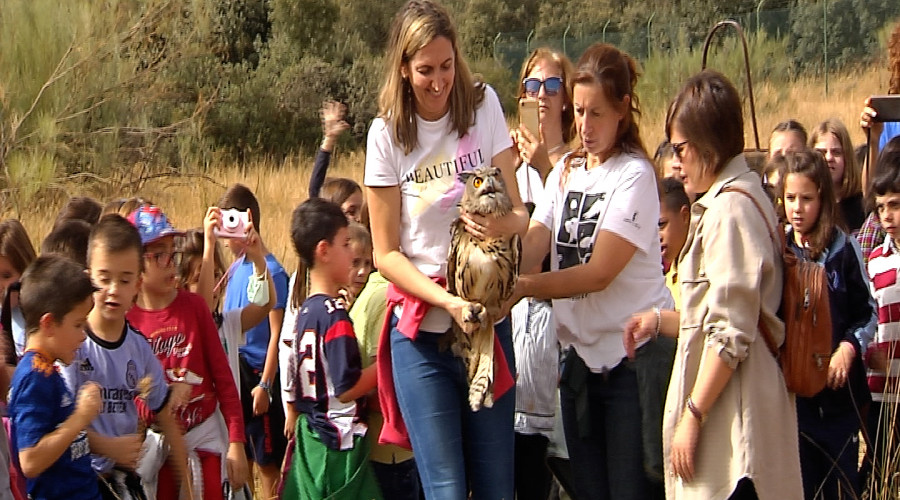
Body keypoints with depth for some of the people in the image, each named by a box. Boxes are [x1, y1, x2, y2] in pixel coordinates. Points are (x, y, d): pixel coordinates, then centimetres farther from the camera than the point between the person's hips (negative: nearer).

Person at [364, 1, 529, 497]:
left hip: (488, 321, 2)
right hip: (421, 333, -2)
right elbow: (386, 253, -5)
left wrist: (504, 224, -24)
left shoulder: (483, 105, 0)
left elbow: (519, 213, 1)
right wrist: (448, 302, -21)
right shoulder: (388, 134, -5)